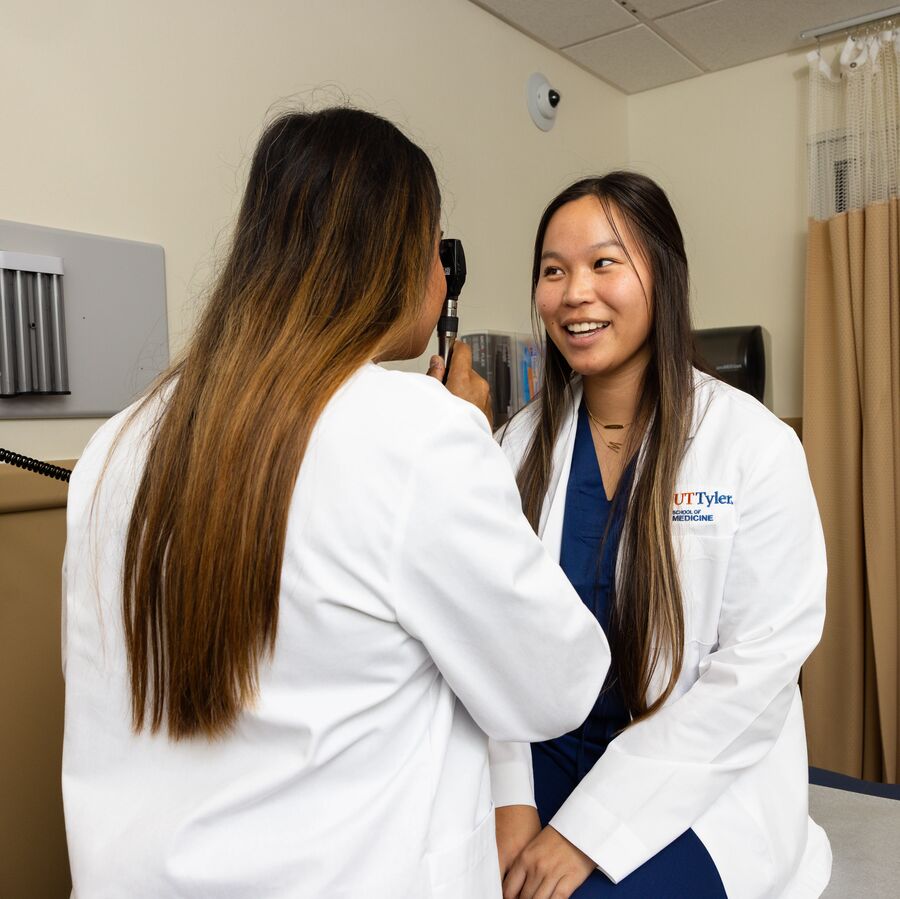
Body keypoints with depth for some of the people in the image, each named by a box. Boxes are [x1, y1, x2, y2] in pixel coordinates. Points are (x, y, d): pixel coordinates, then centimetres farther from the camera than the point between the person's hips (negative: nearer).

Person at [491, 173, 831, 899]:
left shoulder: (754, 445, -10)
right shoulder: (523, 443, 1)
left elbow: (760, 661, -13)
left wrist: (590, 828, -15)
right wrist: (511, 801, -13)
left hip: (701, 794, -2)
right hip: (545, 770, 3)